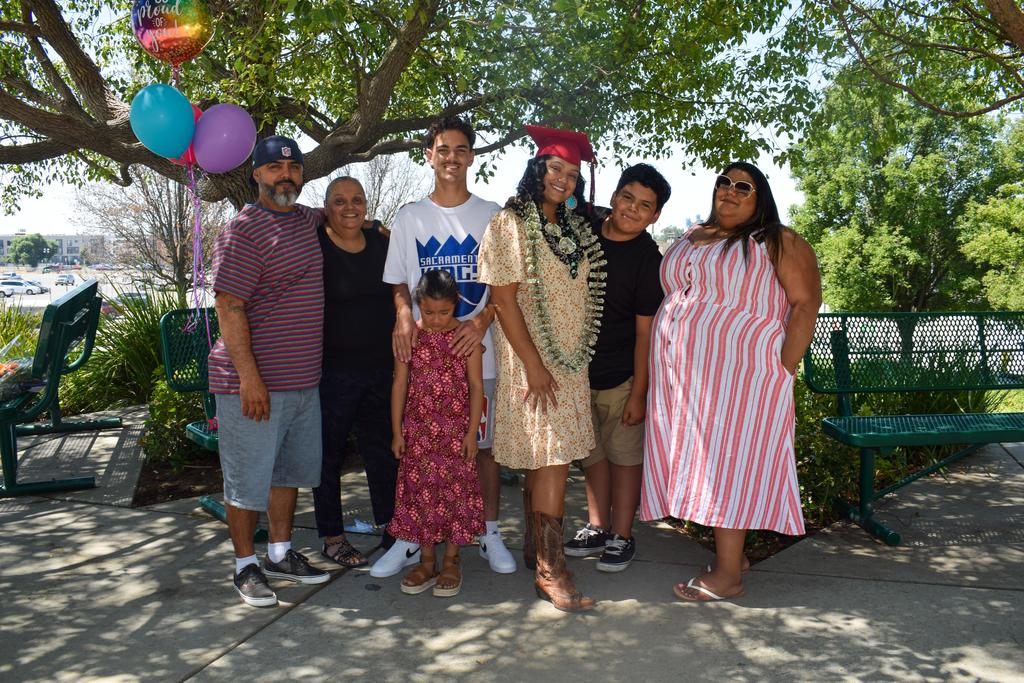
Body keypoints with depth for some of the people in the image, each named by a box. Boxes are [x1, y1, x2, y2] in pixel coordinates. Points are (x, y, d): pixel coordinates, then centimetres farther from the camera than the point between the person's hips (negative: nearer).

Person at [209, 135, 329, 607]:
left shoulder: (306, 219, 11)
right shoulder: (243, 230, -13)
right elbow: (229, 306, -18)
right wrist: (249, 376, -22)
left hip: (303, 378, 8)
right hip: (254, 381, -8)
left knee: (290, 470, 17)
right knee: (249, 478, 4)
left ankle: (280, 554, 33)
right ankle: (245, 566, 20)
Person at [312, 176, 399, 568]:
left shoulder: (380, 243, 7)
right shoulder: (313, 246, -9)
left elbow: (397, 294, 18)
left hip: (380, 368, 6)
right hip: (332, 371, -5)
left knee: (383, 450, 14)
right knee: (329, 455, 7)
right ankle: (332, 539, 21)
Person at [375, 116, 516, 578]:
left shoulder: (491, 216, 6)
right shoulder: (409, 218, 9)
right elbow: (399, 283, 11)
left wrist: (481, 322, -13)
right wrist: (404, 315, -11)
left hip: (477, 349, 0)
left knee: (484, 444, 6)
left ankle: (490, 534, 21)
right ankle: (410, 538, 17)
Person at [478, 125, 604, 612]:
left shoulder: (575, 226, 14)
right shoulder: (511, 224, -8)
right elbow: (504, 299, -14)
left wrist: (577, 357, 12)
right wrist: (534, 365, -18)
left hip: (570, 361, 7)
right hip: (532, 360, -7)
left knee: (544, 462, 13)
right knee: (552, 462, -9)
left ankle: (535, 549, 25)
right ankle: (551, 572, -3)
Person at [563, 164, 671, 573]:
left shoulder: (648, 260, -15)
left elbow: (646, 332, -14)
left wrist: (639, 392, -15)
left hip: (620, 375, -5)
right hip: (576, 369, 5)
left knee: (623, 453, 5)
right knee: (592, 451, 15)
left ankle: (622, 537, 18)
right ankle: (598, 529, 29)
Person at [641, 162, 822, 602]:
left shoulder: (778, 242, 0)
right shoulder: (691, 241, 18)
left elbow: (806, 305, -6)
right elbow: (669, 297, 23)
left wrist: (783, 372, -15)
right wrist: (666, 367, 13)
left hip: (738, 371, -6)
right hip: (682, 375, 6)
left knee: (727, 461, -6)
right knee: (699, 462, 7)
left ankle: (727, 574, 2)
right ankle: (732, 553, 21)